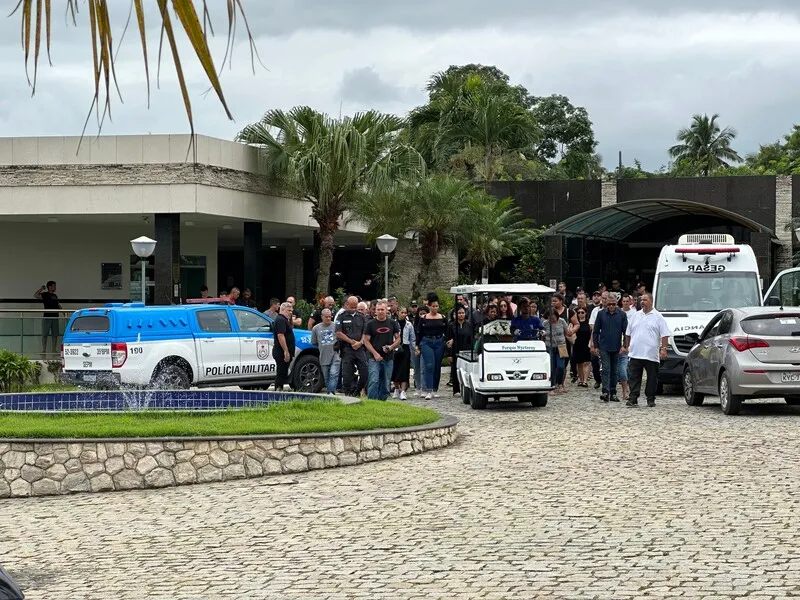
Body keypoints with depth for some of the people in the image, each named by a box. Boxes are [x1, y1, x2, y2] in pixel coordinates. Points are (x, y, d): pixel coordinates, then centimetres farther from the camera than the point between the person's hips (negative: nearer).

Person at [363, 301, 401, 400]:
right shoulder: (371, 324, 1)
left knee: (386, 384, 7)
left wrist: (391, 347, -10)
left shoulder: (392, 323, 7)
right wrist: (375, 353, -12)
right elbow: (366, 341, -1)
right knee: (374, 381, -13)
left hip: (389, 358, 3)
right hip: (374, 358, -3)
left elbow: (398, 339, 11)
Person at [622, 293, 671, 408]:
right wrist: (627, 346, 16)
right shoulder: (636, 316, 13)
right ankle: (633, 399, 0)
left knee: (652, 378, 3)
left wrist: (663, 349, -11)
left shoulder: (658, 317, 2)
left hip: (651, 354, -3)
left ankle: (651, 399, 11)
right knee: (634, 377, -1)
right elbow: (628, 333, 20)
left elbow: (664, 335, -2)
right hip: (635, 353, 3)